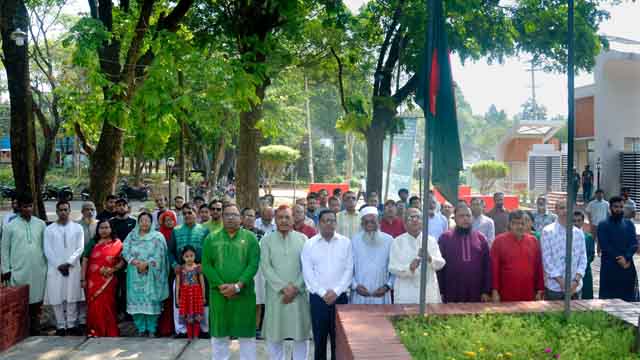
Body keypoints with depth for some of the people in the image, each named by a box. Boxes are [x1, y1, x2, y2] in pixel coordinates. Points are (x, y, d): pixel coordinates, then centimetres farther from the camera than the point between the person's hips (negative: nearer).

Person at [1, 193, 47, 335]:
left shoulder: (40, 224, 6)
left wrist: (48, 265, 6)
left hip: (38, 270, 2)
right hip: (19, 270, -2)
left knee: (37, 300, 7)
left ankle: (35, 329, 18)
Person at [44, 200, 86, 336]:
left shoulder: (77, 228, 5)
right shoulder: (49, 229, 5)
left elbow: (80, 248, -1)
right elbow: (47, 250, 0)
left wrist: (68, 263, -11)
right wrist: (59, 265, -9)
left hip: (73, 268, 0)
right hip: (55, 268, 0)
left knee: (72, 297, 2)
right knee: (57, 298, 1)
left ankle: (72, 324, 11)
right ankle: (61, 326, 11)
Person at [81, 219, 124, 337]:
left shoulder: (117, 243, 0)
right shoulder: (92, 243, 6)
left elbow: (123, 260, 0)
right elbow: (85, 260, 3)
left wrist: (113, 269, -16)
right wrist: (83, 279, -2)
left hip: (108, 281, -2)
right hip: (93, 281, 2)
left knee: (107, 306, 3)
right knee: (94, 307, 5)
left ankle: (110, 333, 12)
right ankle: (94, 332, 14)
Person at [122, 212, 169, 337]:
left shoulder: (157, 237, 4)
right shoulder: (131, 236, 11)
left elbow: (159, 254, -5)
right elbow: (125, 251, 0)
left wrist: (146, 263, -15)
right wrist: (135, 262, -15)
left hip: (151, 274, -2)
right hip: (135, 274, 2)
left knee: (151, 301, -4)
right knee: (136, 300, 0)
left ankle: (151, 329, 3)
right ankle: (141, 329, 8)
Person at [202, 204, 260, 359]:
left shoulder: (250, 237, 3)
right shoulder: (211, 238, 7)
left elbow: (254, 264, -5)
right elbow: (206, 265, 0)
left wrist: (238, 286, -15)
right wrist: (221, 285, -11)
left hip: (244, 293, -1)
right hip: (218, 293, 1)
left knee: (247, 333, 5)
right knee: (219, 333, 9)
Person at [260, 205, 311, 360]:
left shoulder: (302, 239, 4)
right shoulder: (267, 240, 3)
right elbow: (265, 267, -5)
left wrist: (296, 288, -11)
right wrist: (283, 287, -13)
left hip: (299, 293, 0)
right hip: (275, 293, 0)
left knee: (300, 333, 5)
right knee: (274, 334, 5)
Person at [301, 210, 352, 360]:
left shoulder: (345, 242, 3)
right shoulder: (310, 244, 1)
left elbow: (349, 270, 0)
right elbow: (307, 272, -3)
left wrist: (336, 291, -10)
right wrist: (323, 293, -9)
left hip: (339, 297, 0)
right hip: (317, 297, 0)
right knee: (319, 338, 6)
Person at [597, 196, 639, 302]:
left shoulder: (629, 224, 11)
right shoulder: (603, 225, 1)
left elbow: (634, 244, 1)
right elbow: (605, 246, -8)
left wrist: (626, 258, -15)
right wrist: (619, 259, -16)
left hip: (628, 267, 3)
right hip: (609, 267, -3)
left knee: (629, 298, 3)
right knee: (608, 297, 0)